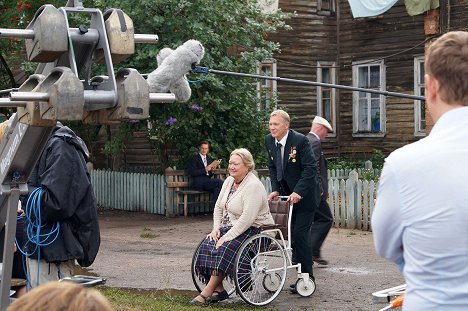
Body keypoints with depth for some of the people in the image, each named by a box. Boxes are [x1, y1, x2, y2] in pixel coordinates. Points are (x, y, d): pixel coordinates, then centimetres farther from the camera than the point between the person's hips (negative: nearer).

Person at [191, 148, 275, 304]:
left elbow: (247, 219, -26)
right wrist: (216, 228, 0)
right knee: (207, 244, -16)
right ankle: (219, 289, -14)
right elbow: (218, 207, 16)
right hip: (230, 227, 9)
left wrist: (227, 237, -26)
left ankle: (207, 292, -23)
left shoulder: (253, 186, -19)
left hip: (254, 230, -8)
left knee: (224, 249, -30)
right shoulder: (229, 181, 9)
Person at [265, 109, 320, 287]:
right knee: (292, 234, 9)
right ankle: (301, 274, 19)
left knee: (300, 234, -11)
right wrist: (275, 189, -2)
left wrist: (298, 192, -27)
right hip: (286, 194, 7)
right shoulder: (269, 141, 0)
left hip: (304, 195, -7)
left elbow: (310, 168, -22)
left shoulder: (300, 140, -20)